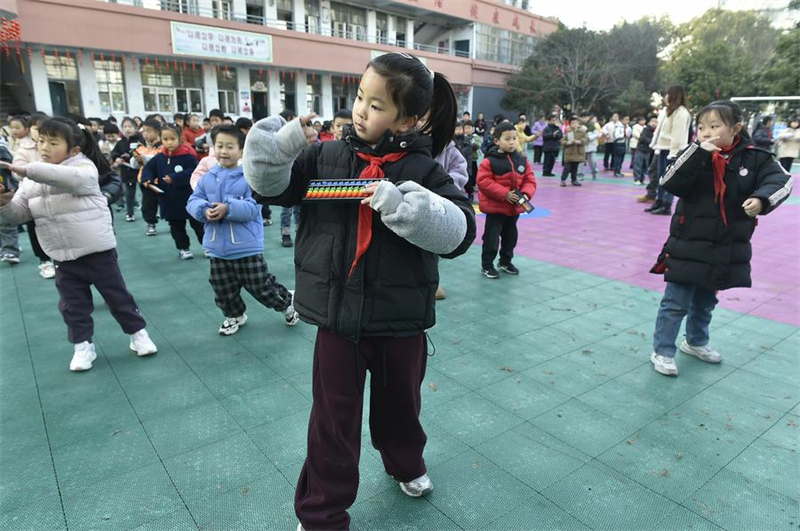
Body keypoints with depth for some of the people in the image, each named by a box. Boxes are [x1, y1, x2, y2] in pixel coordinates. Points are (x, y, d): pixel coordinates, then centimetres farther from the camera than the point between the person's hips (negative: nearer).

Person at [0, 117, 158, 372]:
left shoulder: (84, 167, -10)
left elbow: (70, 177, -34)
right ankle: (82, 345, 28)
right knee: (72, 305, 13)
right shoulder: (32, 180, 8)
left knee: (117, 295, 7)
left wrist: (26, 169, -36)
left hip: (98, 251, -5)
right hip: (63, 258, 5)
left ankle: (138, 334, 23)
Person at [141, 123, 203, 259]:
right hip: (170, 200, 4)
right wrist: (148, 180, -10)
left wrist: (175, 178, -24)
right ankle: (183, 248, 27)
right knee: (176, 226, 13)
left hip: (189, 198, -4)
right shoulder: (159, 158, 0)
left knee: (197, 224, 8)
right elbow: (148, 169, 11)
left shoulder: (187, 156, -13)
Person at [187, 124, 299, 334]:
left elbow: (254, 208, -18)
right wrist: (204, 210, -18)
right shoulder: (208, 178, 3)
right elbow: (193, 202, 4)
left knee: (262, 287, 6)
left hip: (247, 247, -5)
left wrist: (228, 208, -31)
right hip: (217, 248, 5)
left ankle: (287, 303, 31)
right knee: (223, 290, 17)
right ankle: (235, 316, 42)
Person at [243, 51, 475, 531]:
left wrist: (404, 205, -32)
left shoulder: (422, 169, -8)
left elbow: (459, 231, -18)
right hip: (339, 315, 1)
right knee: (333, 420, 11)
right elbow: (273, 185, 1)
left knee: (400, 402, 23)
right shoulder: (328, 156, -1)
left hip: (401, 319, 0)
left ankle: (406, 463, 56)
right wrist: (277, 147, -18)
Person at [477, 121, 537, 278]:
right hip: (494, 206, -6)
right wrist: (504, 194, -23)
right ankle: (487, 266, 13)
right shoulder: (490, 161, -14)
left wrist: (526, 194, -16)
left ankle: (505, 262, 37)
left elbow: (530, 180, 5)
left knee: (510, 236, 18)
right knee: (492, 237, -1)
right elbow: (483, 182, -20)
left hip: (515, 207, 6)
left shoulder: (522, 160, 2)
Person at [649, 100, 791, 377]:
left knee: (705, 302, 22)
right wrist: (699, 152, -27)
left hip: (727, 249, 3)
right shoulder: (693, 155, -8)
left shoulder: (754, 157, -4)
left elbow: (780, 179, -12)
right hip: (688, 245, -3)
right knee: (676, 303, -1)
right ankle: (662, 351, 13)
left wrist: (761, 198, -31)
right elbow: (670, 183, -21)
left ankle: (695, 342, 43)